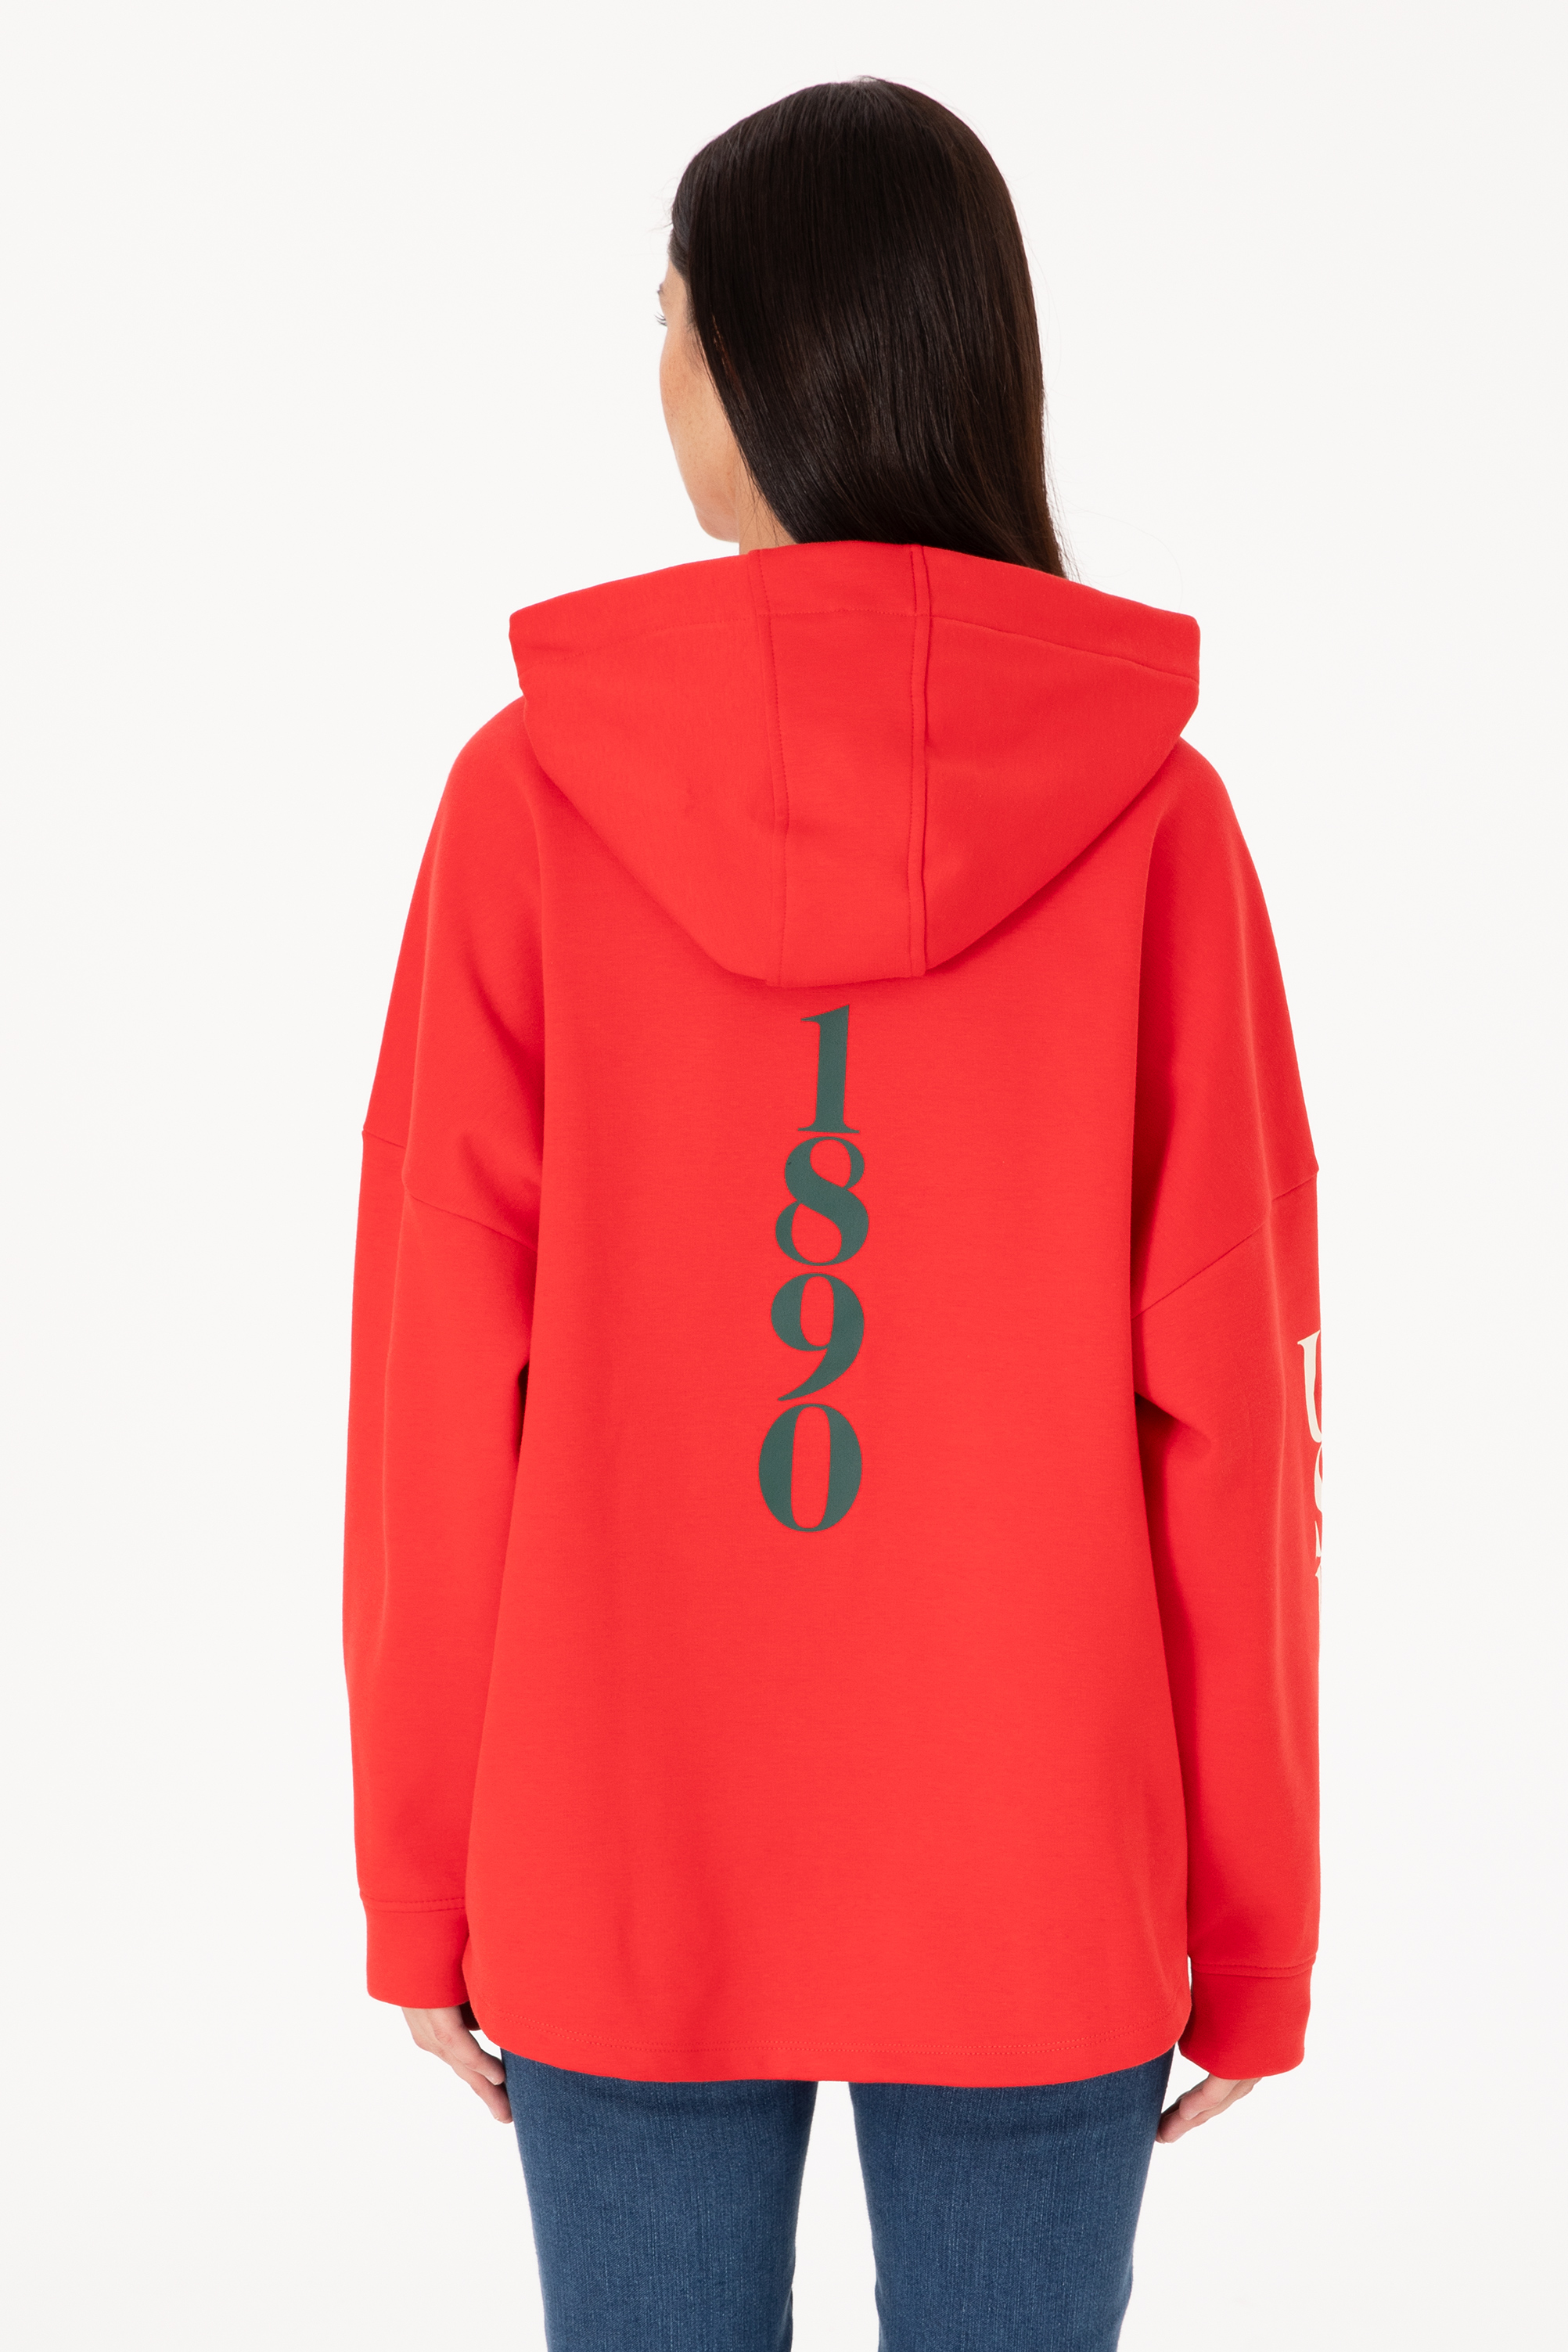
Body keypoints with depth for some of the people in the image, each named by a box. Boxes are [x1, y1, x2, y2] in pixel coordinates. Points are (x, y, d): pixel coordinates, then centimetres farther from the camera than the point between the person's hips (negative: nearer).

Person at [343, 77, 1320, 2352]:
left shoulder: (532, 794, -9)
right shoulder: (1148, 812, -8)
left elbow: (440, 1391, -6)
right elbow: (1233, 1406, -7)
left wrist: (419, 1869, 5)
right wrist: (1252, 1915, 4)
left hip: (624, 1858, 0)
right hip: (1038, 1870, 0)